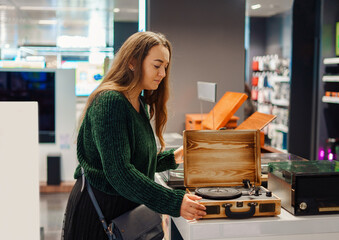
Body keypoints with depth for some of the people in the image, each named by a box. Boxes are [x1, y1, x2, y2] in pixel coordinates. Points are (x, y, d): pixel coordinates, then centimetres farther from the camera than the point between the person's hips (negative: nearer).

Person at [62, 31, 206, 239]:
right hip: (98, 211, -8)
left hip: (126, 208, 8)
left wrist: (172, 158, 4)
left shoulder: (140, 104, 9)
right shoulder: (109, 101, -20)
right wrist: (174, 202, -30)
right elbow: (119, 172, -27)